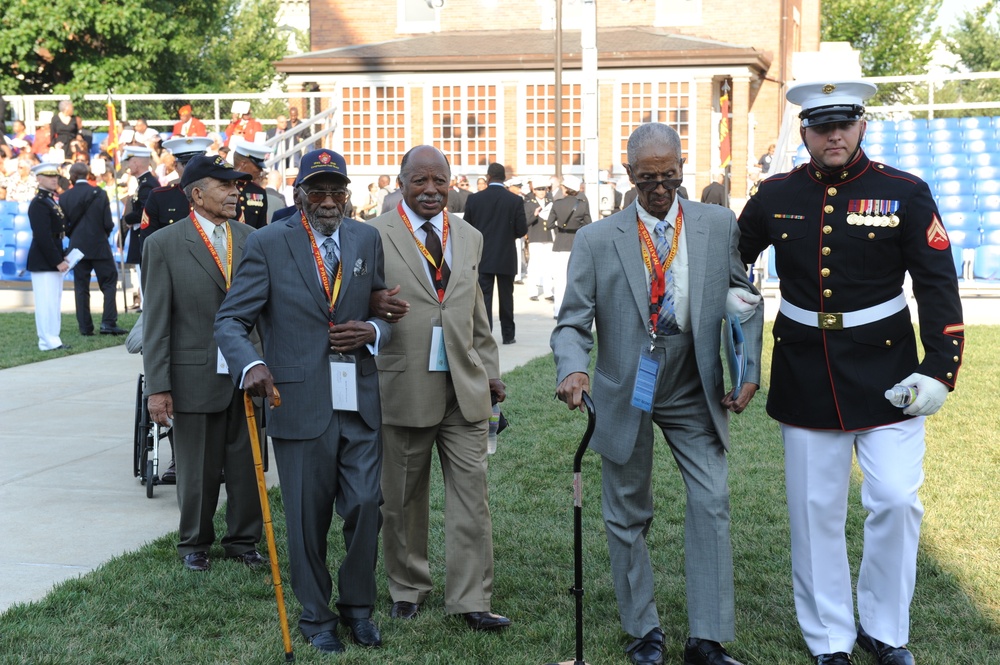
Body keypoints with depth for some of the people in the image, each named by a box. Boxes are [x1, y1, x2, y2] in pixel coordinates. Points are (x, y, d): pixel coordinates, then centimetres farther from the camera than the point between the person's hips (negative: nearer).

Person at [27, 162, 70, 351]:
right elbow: (43, 237, -20)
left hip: (52, 261, 10)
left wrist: (60, 259, 11)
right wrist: (58, 261, -20)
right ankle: (48, 342, -3)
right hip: (43, 262, -10)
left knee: (53, 301, 12)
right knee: (47, 302, -6)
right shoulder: (39, 204, -15)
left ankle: (52, 340, 18)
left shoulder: (50, 201, 16)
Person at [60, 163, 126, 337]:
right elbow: (108, 224, -8)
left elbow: (64, 226, 0)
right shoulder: (100, 194, -6)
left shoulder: (65, 197, -2)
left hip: (77, 248, 2)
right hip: (99, 246, -2)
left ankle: (85, 327, 7)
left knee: (81, 287, 7)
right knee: (109, 283, 6)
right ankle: (108, 323, -5)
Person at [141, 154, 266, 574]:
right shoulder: (163, 245, -4)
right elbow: (156, 322, -5)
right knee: (198, 470, 10)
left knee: (247, 465, 9)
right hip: (196, 377, -3)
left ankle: (243, 540, 27)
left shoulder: (251, 239, 5)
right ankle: (194, 544, 29)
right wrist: (157, 387, -9)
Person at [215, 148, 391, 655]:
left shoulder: (368, 240, 8)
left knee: (366, 506, 4)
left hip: (360, 403, 3)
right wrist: (250, 364, -25)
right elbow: (231, 319, -6)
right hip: (300, 401, -3)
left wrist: (373, 331, -8)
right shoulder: (268, 245, -4)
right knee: (308, 516, 7)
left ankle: (357, 605, 25)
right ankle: (315, 615, 25)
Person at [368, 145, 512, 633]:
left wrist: (490, 370, 14)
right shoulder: (375, 236, -1)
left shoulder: (470, 237, 14)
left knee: (472, 494, -1)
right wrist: (373, 308, -22)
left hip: (465, 387, 3)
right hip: (404, 386, -3)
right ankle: (407, 588, 25)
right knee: (402, 498, 8)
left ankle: (471, 601, 5)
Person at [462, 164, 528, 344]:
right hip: (506, 257, 0)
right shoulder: (515, 200, -8)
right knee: (506, 296, 12)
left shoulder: (474, 199, -6)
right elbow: (522, 230, -7)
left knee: (483, 297, 1)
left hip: (482, 257, 0)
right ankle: (508, 335, 19)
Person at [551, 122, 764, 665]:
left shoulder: (720, 227, 0)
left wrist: (748, 370, -4)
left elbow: (745, 299, 7)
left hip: (695, 391, 0)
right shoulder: (596, 241, -4)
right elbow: (573, 321, -6)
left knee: (712, 504, -7)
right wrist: (572, 368, -27)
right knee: (626, 517, 9)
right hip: (624, 392, 0)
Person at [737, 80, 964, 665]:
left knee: (896, 502, -3)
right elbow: (733, 260, 19)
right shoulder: (776, 196, 1)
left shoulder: (906, 194, -5)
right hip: (805, 375, 2)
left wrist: (940, 370, -11)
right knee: (816, 511, 7)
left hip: (886, 373, -2)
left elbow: (939, 287, -5)